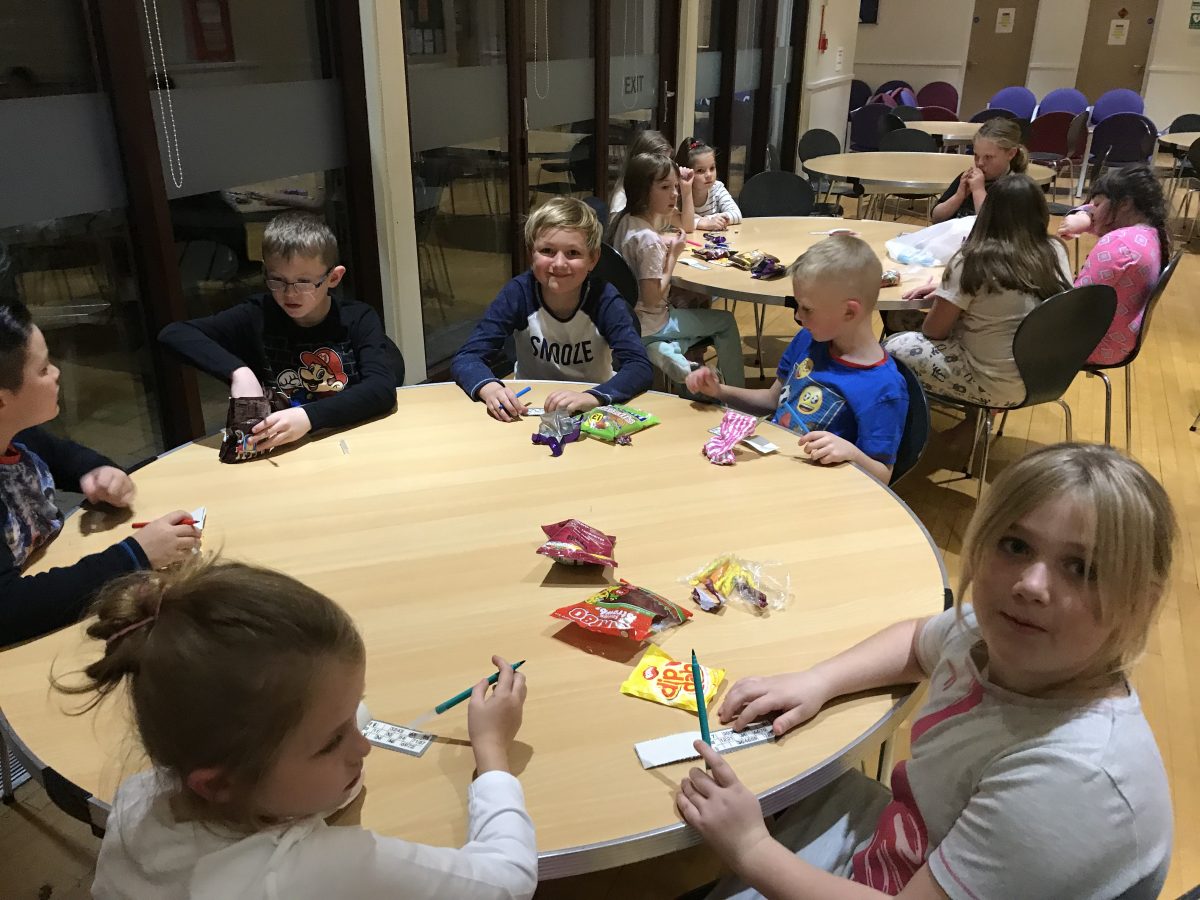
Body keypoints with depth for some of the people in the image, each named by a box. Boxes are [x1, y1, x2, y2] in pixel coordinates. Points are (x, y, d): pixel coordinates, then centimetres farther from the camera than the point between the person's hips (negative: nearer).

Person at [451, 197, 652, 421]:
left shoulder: (605, 300, -17)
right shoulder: (517, 293, -15)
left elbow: (641, 367, -26)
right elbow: (466, 357, -17)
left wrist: (592, 397, -43)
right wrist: (489, 388, -39)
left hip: (593, 412, 1)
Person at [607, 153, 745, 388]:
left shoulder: (627, 218, 1)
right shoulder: (648, 239, -27)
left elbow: (687, 225, 16)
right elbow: (652, 298, -24)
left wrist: (687, 191, 2)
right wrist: (673, 254, -17)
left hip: (627, 318, 8)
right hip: (647, 325, -8)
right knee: (726, 321, 7)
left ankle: (668, 349, 3)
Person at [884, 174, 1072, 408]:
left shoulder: (974, 261, -18)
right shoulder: (1055, 251, -1)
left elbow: (935, 331, -10)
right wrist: (946, 290, 14)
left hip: (995, 385, -7)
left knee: (891, 347, 3)